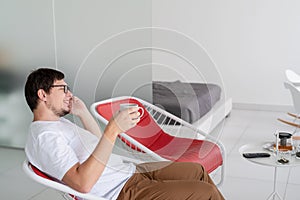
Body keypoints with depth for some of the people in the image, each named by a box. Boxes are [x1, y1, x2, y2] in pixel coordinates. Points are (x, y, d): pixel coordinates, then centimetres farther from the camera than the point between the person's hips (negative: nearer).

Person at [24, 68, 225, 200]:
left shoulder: (60, 122, 14)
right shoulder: (44, 137, -20)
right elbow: (83, 183, -32)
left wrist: (82, 112, 12)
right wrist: (114, 129, -34)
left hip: (129, 171, 11)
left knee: (197, 171, 18)